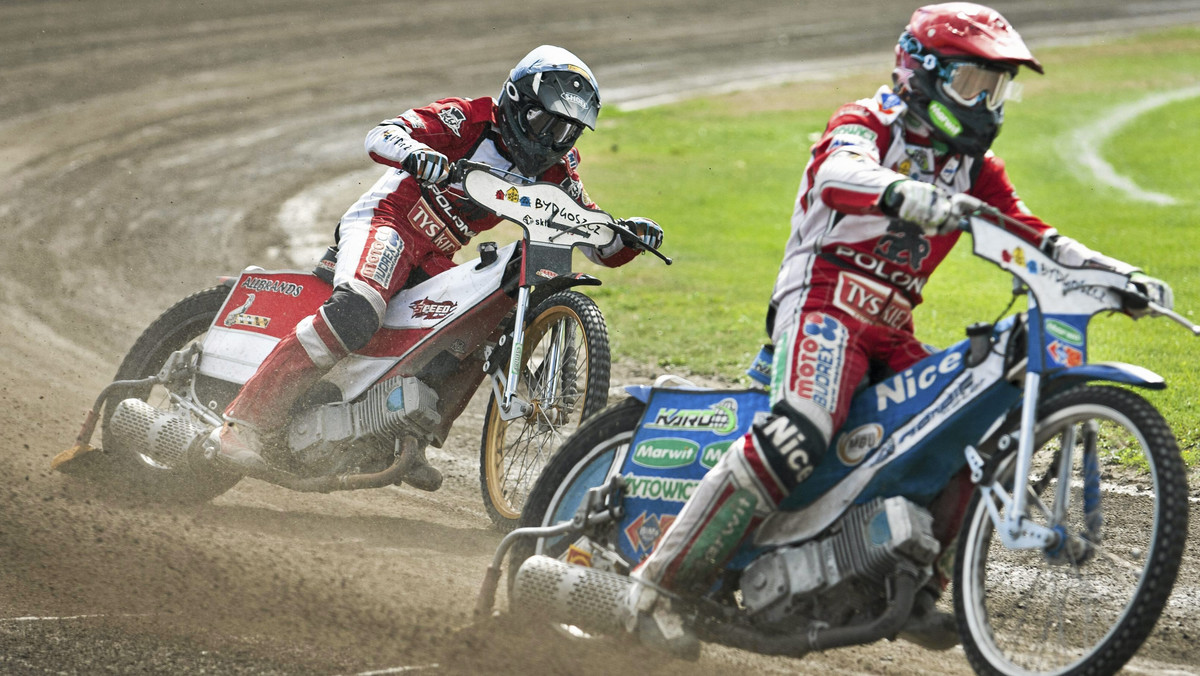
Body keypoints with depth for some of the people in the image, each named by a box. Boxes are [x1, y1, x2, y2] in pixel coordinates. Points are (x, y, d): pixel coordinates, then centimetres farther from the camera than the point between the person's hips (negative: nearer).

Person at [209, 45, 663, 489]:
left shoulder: (553, 172, 9)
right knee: (358, 311, -33)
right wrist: (415, 152, -42)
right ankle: (243, 423, -36)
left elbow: (602, 246, 12)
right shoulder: (469, 120, -9)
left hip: (435, 260, 8)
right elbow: (382, 135, -20)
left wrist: (631, 235, -11)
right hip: (385, 222, -8)